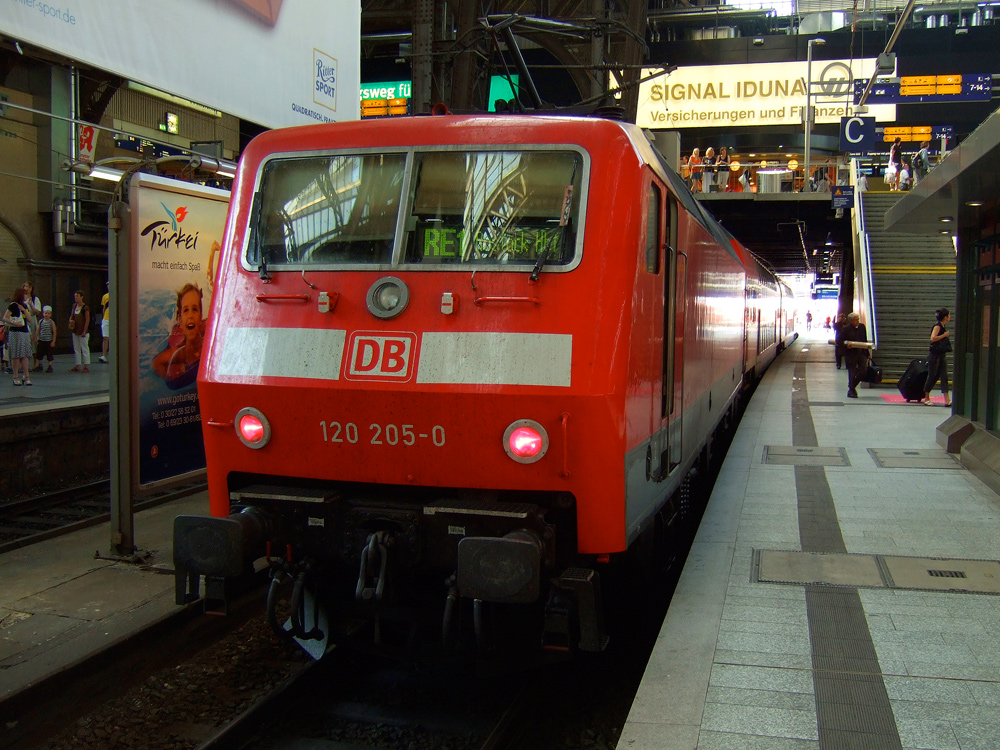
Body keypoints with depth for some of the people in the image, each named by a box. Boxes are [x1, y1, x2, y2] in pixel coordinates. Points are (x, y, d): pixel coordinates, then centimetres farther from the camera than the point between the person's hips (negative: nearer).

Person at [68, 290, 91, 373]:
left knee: (85, 348, -2)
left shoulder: (85, 307, -12)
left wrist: (84, 331, -16)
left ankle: (86, 366, 3)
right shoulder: (74, 306, 9)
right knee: (76, 349, 11)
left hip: (83, 331, -8)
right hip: (75, 331, 8)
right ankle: (77, 365, 18)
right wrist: (70, 320, -3)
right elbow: (71, 316, 20)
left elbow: (87, 320, -13)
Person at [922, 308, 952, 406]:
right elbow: (933, 338, -28)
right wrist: (944, 335, -20)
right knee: (932, 376, 1)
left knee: (944, 376, 0)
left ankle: (947, 400, -5)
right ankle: (926, 398, 14)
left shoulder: (943, 327, 12)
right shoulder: (937, 326, -14)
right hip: (934, 354, -8)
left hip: (942, 355, 8)